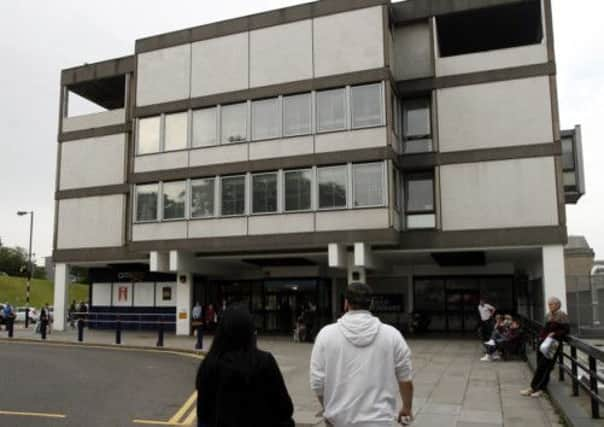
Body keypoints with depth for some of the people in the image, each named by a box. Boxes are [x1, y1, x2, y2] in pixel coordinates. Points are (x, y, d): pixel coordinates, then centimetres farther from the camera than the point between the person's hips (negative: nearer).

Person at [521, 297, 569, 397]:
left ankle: (532, 387, -6)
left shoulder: (562, 316, -5)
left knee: (543, 366, -8)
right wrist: (541, 336, 3)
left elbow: (566, 329, -10)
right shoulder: (548, 316, 16)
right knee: (540, 365, 5)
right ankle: (540, 388, 11)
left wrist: (555, 334, -18)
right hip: (543, 342, 7)